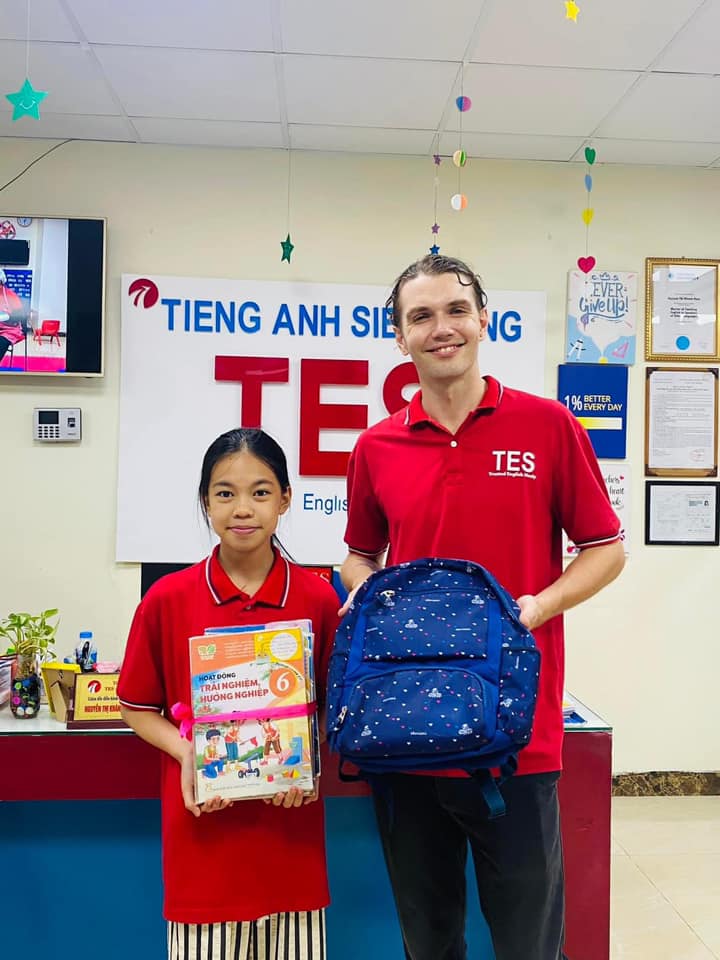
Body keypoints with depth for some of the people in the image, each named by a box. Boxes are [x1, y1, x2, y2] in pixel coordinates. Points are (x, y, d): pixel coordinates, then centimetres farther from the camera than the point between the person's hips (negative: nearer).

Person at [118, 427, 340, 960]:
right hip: (204, 828, -1)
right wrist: (187, 754, -13)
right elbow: (137, 707, 3)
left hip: (291, 826, 1)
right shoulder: (168, 599, -7)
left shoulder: (318, 598, -6)